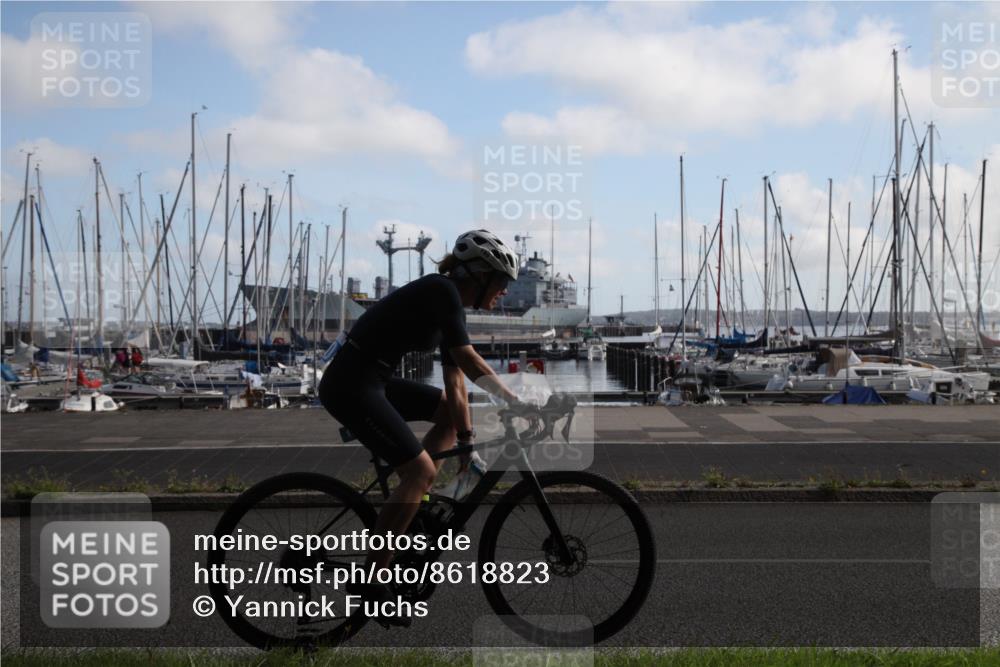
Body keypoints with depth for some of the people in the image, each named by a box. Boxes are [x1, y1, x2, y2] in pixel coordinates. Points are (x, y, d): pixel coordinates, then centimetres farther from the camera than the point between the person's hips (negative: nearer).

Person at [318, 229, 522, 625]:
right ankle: (370, 581, -9)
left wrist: (467, 444, 15)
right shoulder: (440, 291, -12)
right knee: (421, 471, -13)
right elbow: (468, 361, -17)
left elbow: (456, 384, 16)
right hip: (350, 384, -10)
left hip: (372, 381, 10)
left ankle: (410, 504, 15)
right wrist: (513, 399, -10)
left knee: (449, 410, 17)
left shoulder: (449, 306, 14)